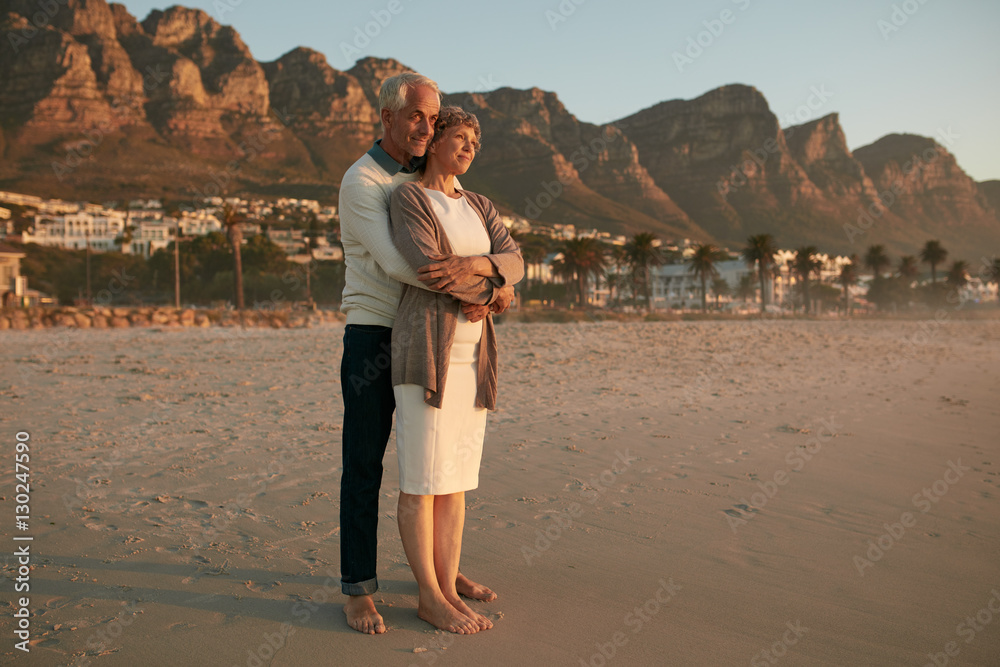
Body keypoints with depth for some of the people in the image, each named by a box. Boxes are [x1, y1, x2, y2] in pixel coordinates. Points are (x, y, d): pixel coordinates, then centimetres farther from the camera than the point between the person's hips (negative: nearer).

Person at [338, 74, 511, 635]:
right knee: (364, 465, -1)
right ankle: (359, 590, 8)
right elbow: (394, 263, -24)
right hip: (372, 338, -6)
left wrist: (468, 266, -19)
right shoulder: (360, 183, -11)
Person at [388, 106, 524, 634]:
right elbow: (428, 268, -16)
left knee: (456, 474, 7)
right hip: (426, 347, -7)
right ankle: (430, 599, 6)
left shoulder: (478, 208, 19)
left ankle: (448, 591, 14)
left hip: (471, 353, 7)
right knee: (422, 476, -3)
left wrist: (474, 265, -18)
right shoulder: (406, 199, -3)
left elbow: (513, 263, 3)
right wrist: (486, 293, -4)